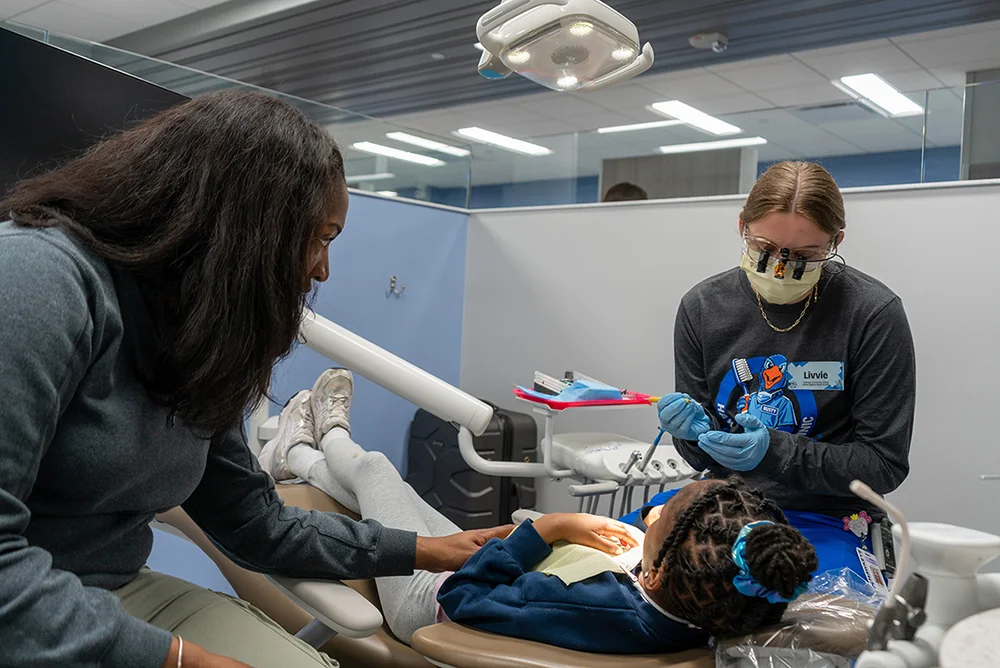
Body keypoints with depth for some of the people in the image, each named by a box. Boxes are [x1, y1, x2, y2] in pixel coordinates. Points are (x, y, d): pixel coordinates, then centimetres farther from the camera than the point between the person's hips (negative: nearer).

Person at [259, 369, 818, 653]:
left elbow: (463, 595, -33)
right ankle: (298, 458, 58)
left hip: (430, 600, -6)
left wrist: (547, 527, -29)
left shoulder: (608, 614, -49)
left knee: (371, 469, 17)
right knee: (392, 490, 26)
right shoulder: (716, 613, -30)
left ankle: (326, 442, 56)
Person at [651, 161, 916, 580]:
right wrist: (695, 432, -17)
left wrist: (774, 451, -22)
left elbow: (884, 463, -8)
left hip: (824, 518, -3)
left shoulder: (874, 314, -12)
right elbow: (701, 456, 8)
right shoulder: (702, 306, -1)